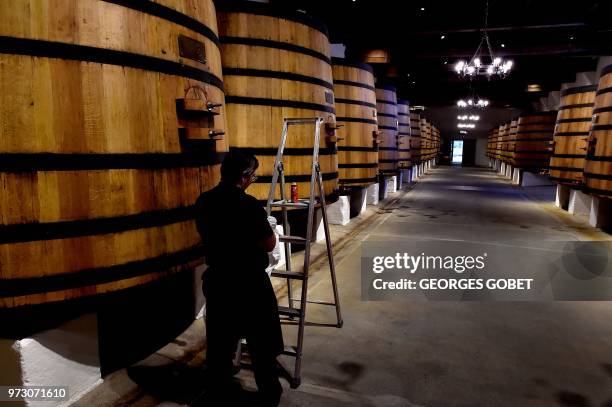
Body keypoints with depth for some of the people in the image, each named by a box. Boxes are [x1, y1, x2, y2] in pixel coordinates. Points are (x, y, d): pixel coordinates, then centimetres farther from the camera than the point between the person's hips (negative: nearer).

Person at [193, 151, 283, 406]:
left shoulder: (203, 202, 0)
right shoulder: (248, 204, -21)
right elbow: (269, 244, -15)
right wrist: (266, 226, 6)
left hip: (217, 280, 6)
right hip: (249, 283, -6)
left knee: (220, 341, 18)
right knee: (262, 344, 12)